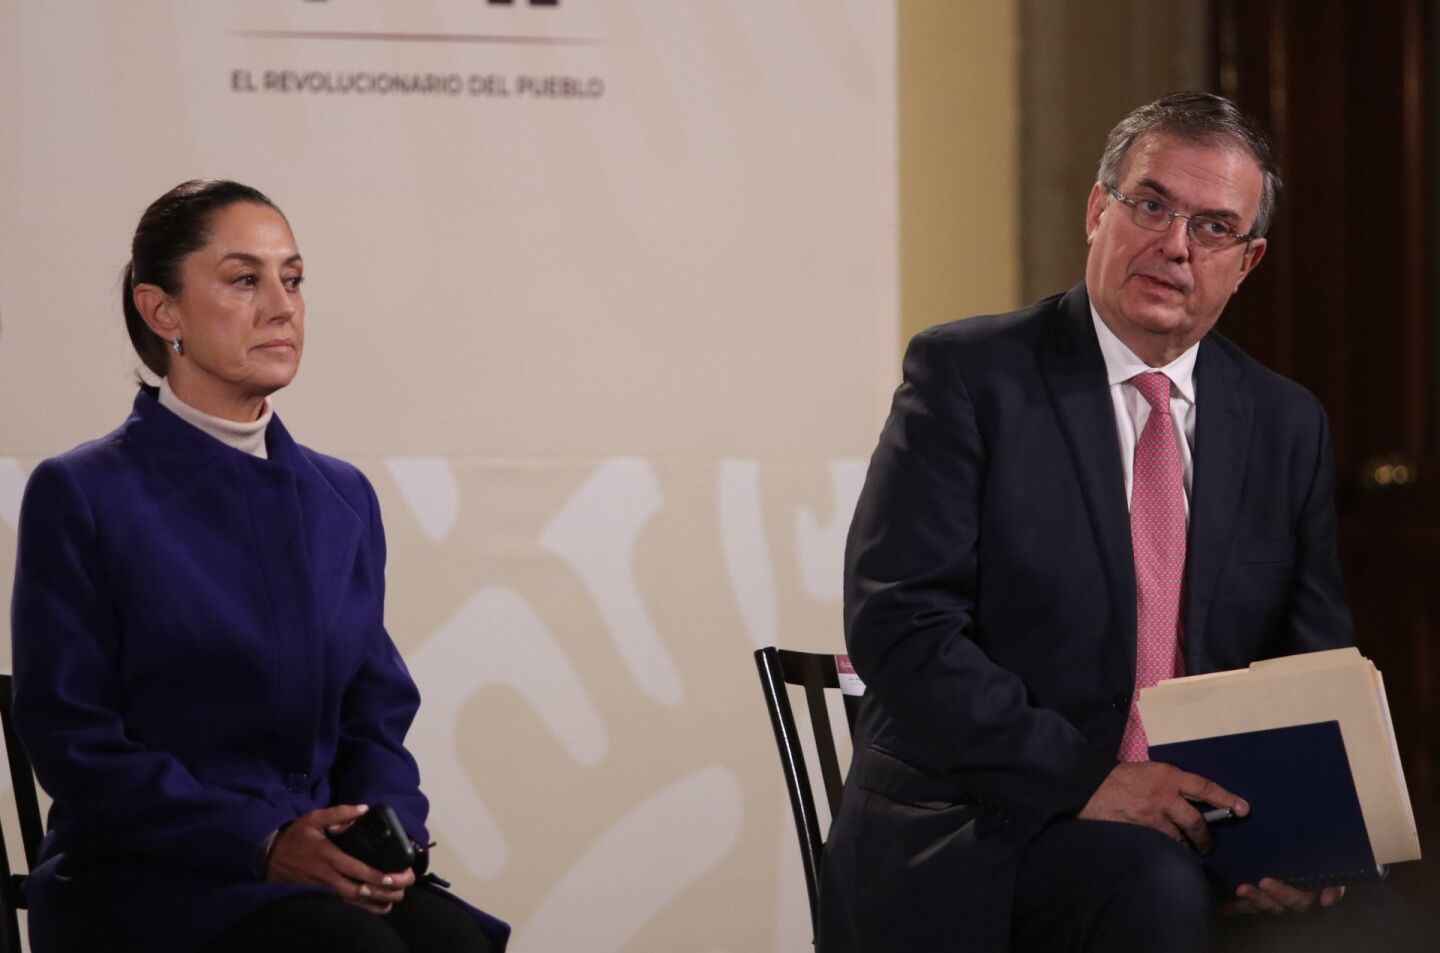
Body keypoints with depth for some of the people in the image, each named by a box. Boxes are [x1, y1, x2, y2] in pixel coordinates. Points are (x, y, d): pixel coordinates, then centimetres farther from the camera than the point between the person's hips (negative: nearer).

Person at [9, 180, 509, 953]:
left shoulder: (343, 499, 15)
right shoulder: (80, 495, -1)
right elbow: (71, 737, -6)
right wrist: (263, 841, -16)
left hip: (330, 875, 5)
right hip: (143, 882, -5)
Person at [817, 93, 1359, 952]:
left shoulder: (1287, 427, 14)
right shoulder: (967, 375, 0)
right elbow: (899, 624, -10)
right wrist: (1084, 782, -20)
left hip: (1196, 830, 4)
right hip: (969, 845, -4)